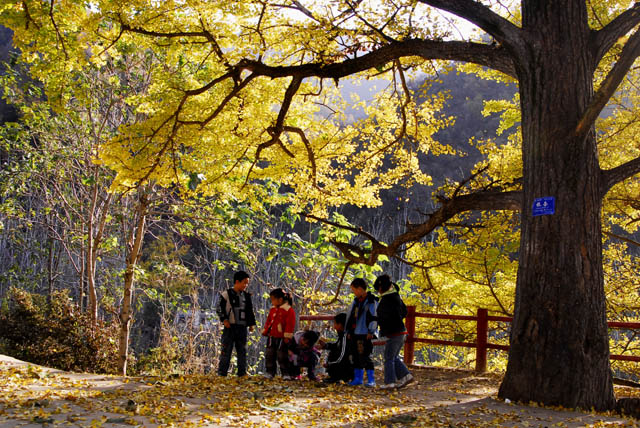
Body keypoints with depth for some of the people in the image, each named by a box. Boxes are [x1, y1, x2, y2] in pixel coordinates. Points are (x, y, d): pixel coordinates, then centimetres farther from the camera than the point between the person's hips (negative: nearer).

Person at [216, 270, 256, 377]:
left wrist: (251, 324, 13)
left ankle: (242, 373, 13)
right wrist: (224, 319, -14)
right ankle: (221, 373, -1)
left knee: (242, 351, 7)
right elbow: (220, 308, -3)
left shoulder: (246, 296, 13)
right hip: (230, 327, -5)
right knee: (226, 350, -5)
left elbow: (250, 311, 20)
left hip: (242, 327, 5)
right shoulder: (227, 294, -3)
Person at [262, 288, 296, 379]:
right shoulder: (273, 309, 10)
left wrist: (287, 336, -15)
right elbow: (268, 321, 19)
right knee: (269, 355, 6)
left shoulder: (288, 310, -12)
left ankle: (285, 373, 8)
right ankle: (270, 372, 15)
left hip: (282, 338, -7)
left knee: (282, 356, -2)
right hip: (271, 337, 7)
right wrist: (265, 331, 17)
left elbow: (290, 324, -13)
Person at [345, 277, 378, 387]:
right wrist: (348, 331, 17)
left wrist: (371, 332, -16)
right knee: (356, 357, 10)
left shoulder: (371, 301, -9)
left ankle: (371, 380, -2)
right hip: (354, 334, 8)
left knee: (365, 356, -9)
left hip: (365, 334, -8)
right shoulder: (356, 301, 16)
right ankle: (358, 378, 19)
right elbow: (350, 316, 20)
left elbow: (374, 317, -13)